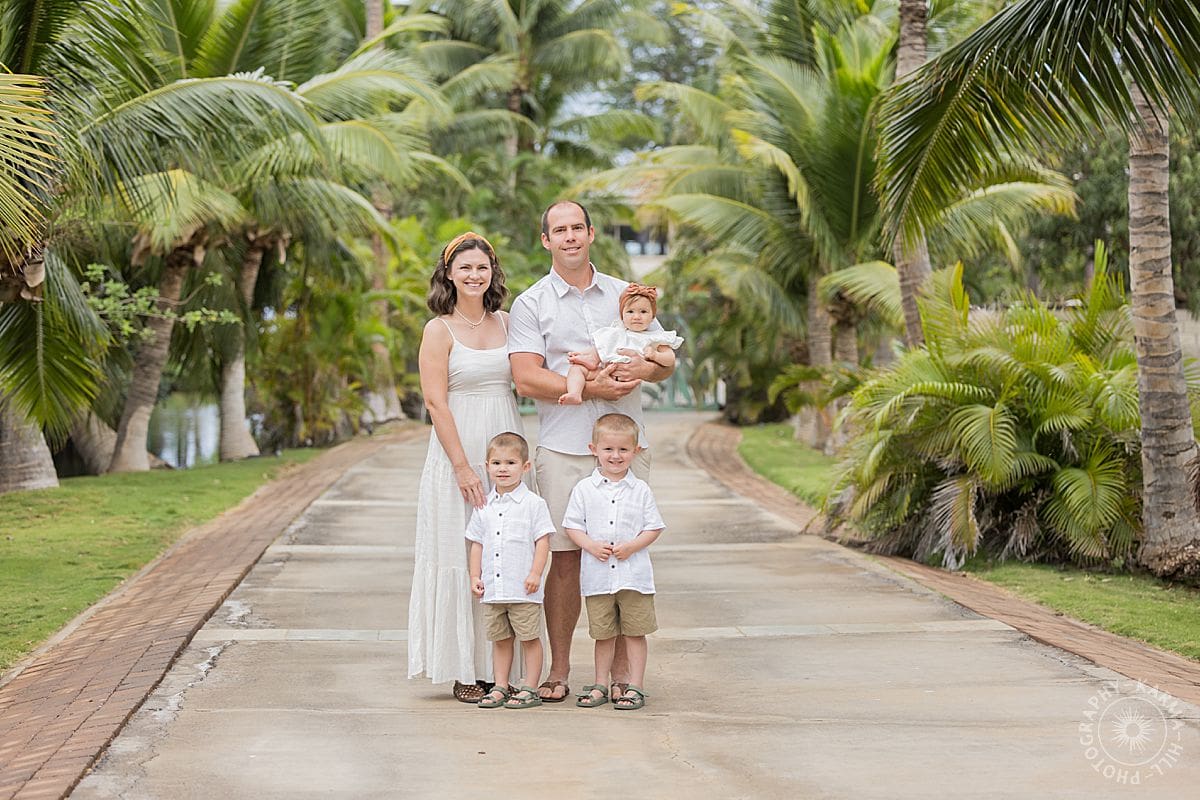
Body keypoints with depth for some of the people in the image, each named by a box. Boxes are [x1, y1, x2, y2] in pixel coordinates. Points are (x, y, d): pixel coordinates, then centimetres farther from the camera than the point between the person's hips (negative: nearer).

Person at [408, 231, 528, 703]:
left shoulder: (506, 324, 10)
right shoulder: (439, 331, -3)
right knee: (461, 559, -1)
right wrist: (462, 466, -15)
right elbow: (435, 402, -9)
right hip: (458, 455, -5)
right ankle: (465, 670, 5)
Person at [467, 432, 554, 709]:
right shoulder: (483, 507, 9)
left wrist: (535, 573, -14)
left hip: (523, 590, -5)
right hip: (492, 589, 5)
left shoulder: (533, 504, -5)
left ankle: (530, 689, 8)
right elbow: (477, 543, 14)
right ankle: (500, 687, 19)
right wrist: (475, 575, 6)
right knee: (500, 639, 12)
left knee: (529, 638, 2)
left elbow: (542, 541, -6)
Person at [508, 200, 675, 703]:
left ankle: (621, 666, 10)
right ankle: (559, 668, 8)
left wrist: (641, 369, -10)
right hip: (563, 449, -2)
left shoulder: (624, 294, 14)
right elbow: (527, 380, -7)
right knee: (564, 557, -2)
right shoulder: (531, 304, 5)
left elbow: (666, 361, 14)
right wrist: (593, 388, -15)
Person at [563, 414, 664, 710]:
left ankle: (635, 687, 11)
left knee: (635, 631, 3)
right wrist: (591, 545, -13)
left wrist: (632, 546, -13)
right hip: (597, 575, 1)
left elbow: (654, 527, 3)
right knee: (603, 633, 9)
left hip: (634, 574, -1)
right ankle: (600, 686, 20)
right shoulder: (584, 488, 2)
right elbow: (571, 525, 4)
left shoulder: (640, 490, 1)